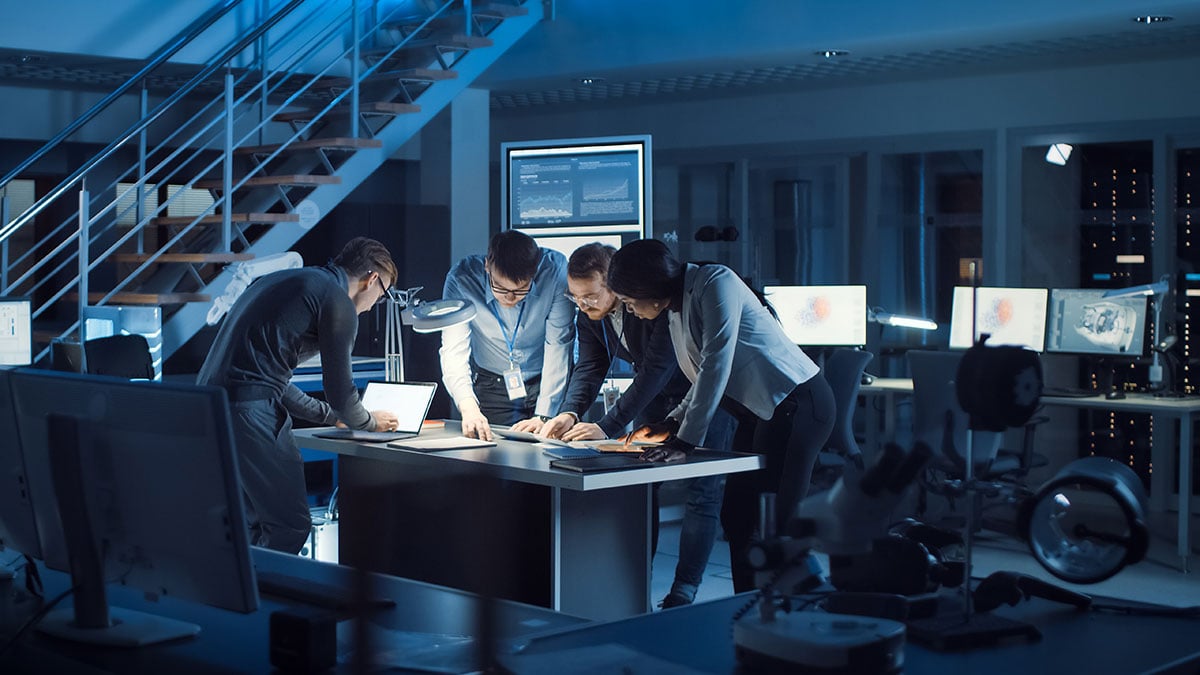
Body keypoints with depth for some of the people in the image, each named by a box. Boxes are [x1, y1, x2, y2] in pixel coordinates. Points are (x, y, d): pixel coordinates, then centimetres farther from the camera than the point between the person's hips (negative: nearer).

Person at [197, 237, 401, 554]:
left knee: (261, 523, 18)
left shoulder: (282, 279, 25)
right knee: (290, 527, -5)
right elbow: (338, 388, -1)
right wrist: (370, 422, 21)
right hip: (250, 411, -10)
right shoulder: (338, 302, -3)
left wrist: (330, 414, 34)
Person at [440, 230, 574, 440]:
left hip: (546, 382, 2)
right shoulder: (461, 279, -20)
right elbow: (454, 351, -23)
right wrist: (468, 407, -41)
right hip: (490, 387, -2)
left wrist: (543, 416, -25)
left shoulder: (555, 270, -22)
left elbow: (558, 346, -19)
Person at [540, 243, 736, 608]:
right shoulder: (589, 313, -12)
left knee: (702, 490, -9)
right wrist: (570, 412, -31)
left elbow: (656, 369, -38)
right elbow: (590, 366, -11)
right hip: (653, 394, 7)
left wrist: (607, 427, -42)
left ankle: (683, 592, -5)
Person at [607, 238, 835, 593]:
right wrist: (670, 425, 7)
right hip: (759, 413, 10)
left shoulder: (716, 283, -17)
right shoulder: (676, 310, 11)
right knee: (736, 517, 9)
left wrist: (684, 441, -23)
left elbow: (716, 366, -24)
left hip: (796, 403, -10)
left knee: (771, 524, -11)